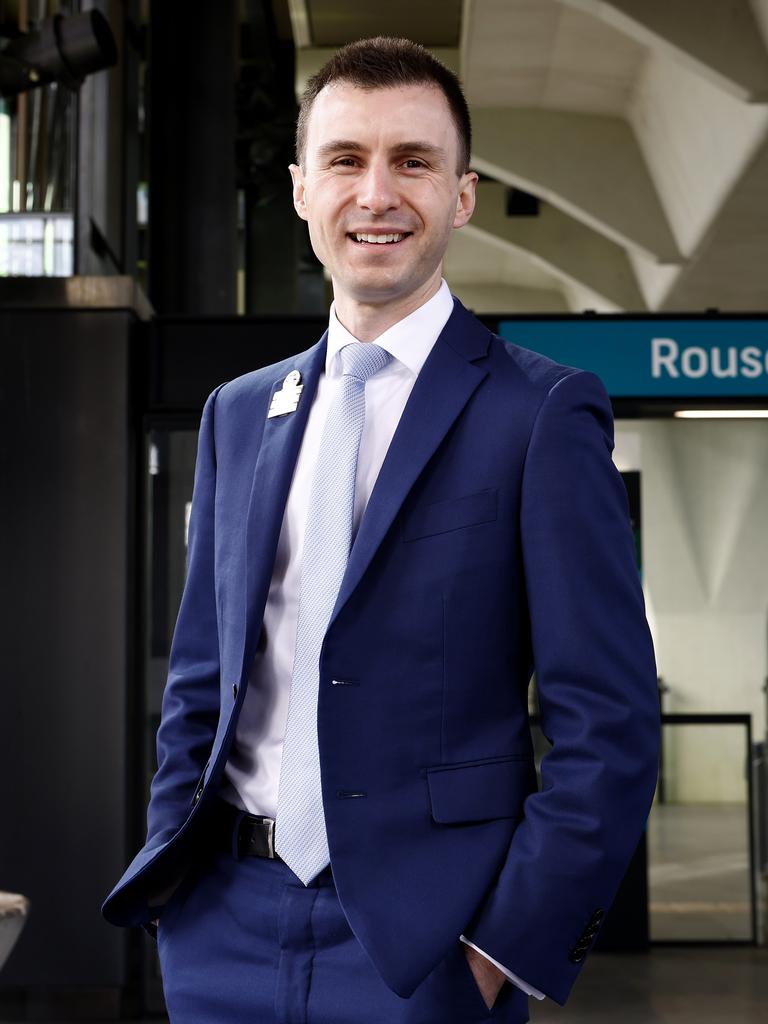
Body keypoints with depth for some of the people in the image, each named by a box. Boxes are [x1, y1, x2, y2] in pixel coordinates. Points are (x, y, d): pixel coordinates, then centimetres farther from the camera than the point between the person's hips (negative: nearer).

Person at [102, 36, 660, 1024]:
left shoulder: (543, 412, -7)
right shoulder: (237, 413, 9)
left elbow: (608, 725, -10)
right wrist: (171, 876, 5)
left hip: (422, 941, -4)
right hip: (227, 925, 5)